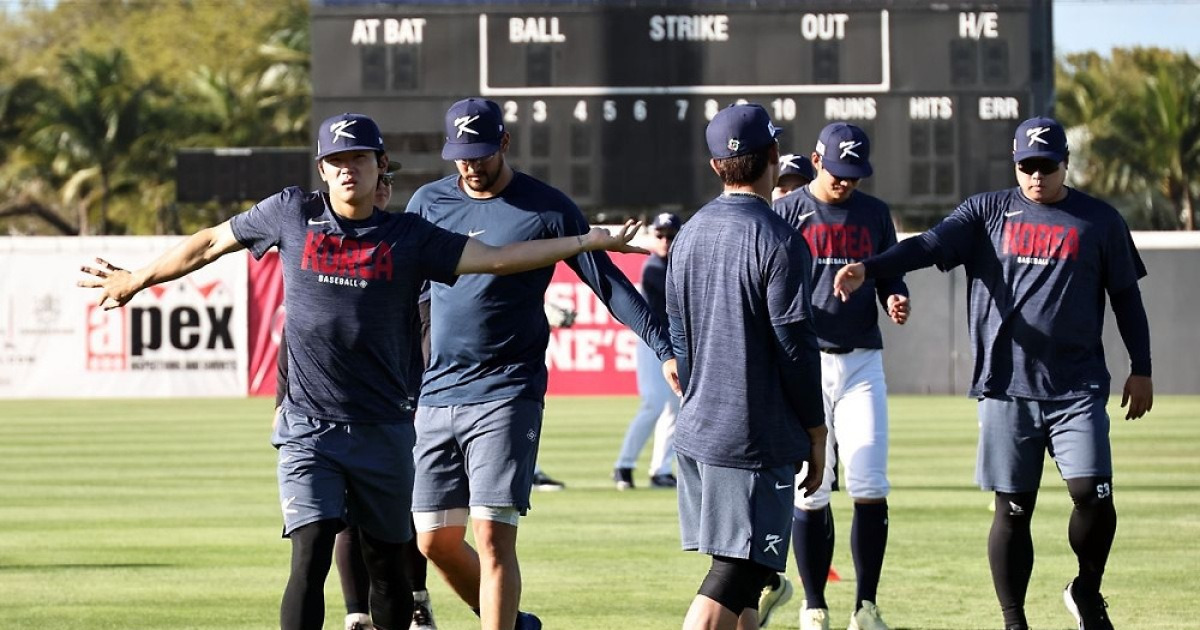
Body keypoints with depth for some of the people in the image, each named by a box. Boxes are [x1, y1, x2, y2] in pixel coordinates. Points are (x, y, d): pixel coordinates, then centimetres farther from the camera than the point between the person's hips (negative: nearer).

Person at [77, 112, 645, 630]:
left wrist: (588, 241, -13)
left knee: (386, 563, 8)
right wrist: (136, 280, 24)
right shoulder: (291, 214, 3)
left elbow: (496, 259, -5)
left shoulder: (410, 238, 1)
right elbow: (210, 244, 15)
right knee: (311, 555, -14)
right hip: (308, 430, -1)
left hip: (383, 431, 1)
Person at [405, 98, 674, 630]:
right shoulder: (428, 203, 8)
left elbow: (609, 284, -3)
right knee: (435, 541, 6)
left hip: (506, 398, -4)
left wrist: (663, 347, -13)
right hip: (437, 394, 5)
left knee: (492, 536, -13)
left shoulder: (547, 209, -3)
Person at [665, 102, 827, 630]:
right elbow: (794, 344, -12)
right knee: (738, 571, -10)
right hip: (757, 439, -8)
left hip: (696, 431, 8)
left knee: (740, 569, 16)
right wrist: (816, 433, -3)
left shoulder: (689, 235, 10)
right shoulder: (777, 240, -13)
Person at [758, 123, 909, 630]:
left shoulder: (875, 214, 11)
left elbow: (890, 274, 16)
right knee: (809, 494, -1)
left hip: (861, 360, 2)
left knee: (870, 489, -7)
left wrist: (895, 299, -7)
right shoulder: (785, 214, 2)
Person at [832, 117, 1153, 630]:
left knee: (1092, 493, -11)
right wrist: (867, 269, -25)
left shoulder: (1099, 220, 7)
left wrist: (1141, 369, 8)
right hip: (1006, 389, 0)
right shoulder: (987, 212, 6)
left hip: (1078, 389, 0)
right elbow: (929, 245, -9)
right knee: (1012, 509, 3)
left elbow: (1126, 297, 13)